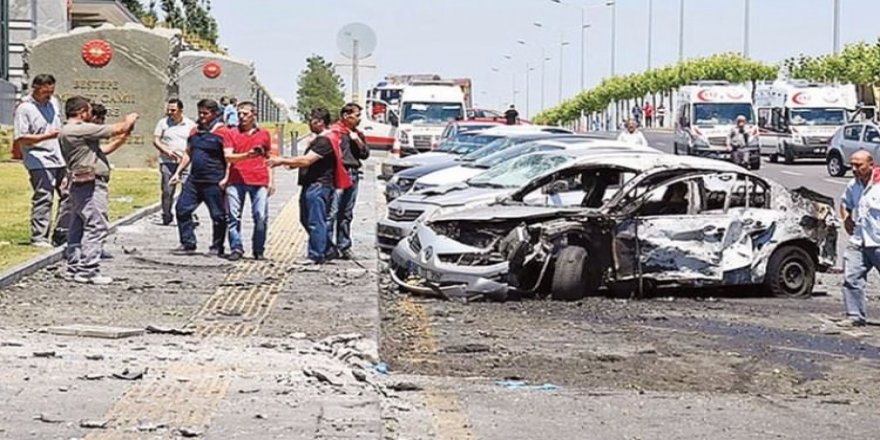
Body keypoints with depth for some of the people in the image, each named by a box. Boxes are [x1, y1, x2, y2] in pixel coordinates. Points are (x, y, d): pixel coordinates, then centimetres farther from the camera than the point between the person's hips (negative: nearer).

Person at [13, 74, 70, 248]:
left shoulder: (54, 102, 13)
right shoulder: (24, 108, -9)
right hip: (40, 161, -7)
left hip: (60, 159, 7)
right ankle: (39, 238, -3)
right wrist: (46, 136, -22)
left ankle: (61, 236, 14)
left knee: (69, 195, 5)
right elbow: (21, 139, -13)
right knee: (43, 198, -9)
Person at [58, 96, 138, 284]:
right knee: (96, 226, -10)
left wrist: (123, 138, 17)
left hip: (78, 184, 11)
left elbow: (102, 150, 20)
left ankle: (74, 268, 17)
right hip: (91, 184, -11)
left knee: (78, 227, 14)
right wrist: (129, 121, 11)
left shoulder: (66, 132, 19)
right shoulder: (81, 129, -14)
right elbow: (116, 129, -9)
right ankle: (88, 270, -12)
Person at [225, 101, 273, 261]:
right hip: (236, 180, -1)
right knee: (233, 216, -3)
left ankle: (259, 250, 8)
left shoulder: (264, 134, 13)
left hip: (259, 181, 1)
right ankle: (236, 248, 3)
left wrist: (271, 182, 14)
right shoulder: (233, 133, 7)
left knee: (261, 217, -3)